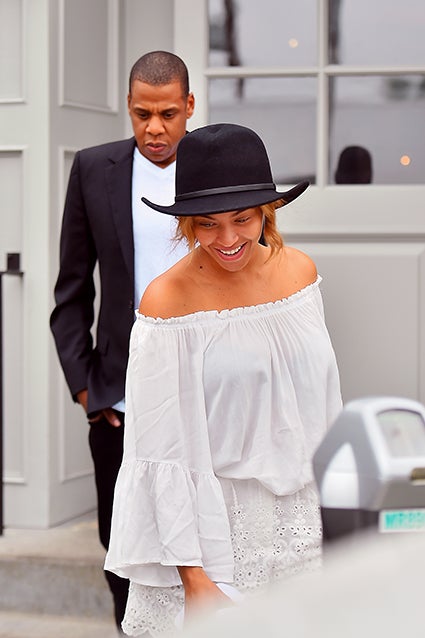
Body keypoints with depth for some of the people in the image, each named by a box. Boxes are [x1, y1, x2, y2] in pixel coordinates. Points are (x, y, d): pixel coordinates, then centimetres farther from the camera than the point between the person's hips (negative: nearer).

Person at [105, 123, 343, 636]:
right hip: (216, 525, -5)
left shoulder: (299, 271, 3)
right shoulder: (168, 302, -13)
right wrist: (192, 576, -16)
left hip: (302, 516, 5)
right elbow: (164, 454, -13)